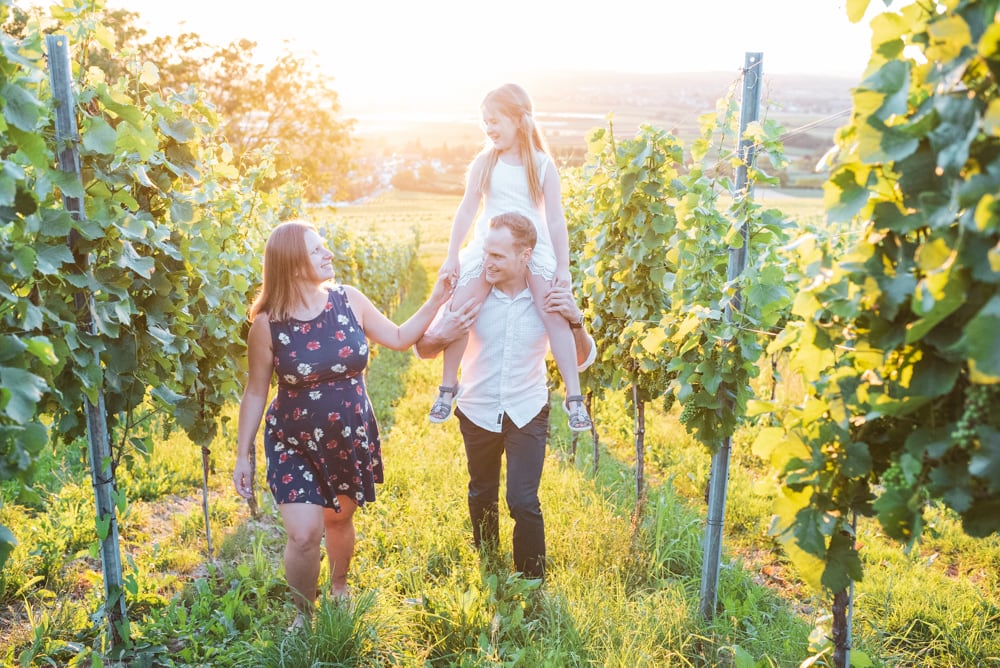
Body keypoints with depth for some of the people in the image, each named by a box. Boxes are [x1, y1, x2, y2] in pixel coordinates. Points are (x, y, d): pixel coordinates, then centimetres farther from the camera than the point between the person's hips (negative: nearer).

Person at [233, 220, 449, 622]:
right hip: (294, 446, -2)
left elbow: (399, 338, 3)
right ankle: (303, 616, 21)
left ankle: (340, 589, 49)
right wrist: (242, 456, -3)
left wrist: (436, 300, -6)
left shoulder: (349, 301, -7)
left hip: (351, 438, 3)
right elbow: (256, 393, -6)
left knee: (339, 518, 19)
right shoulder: (267, 324, -15)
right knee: (304, 535, -8)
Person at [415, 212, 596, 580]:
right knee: (482, 497, 19)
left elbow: (583, 360, -6)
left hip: (527, 412, -1)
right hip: (477, 412, 1)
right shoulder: (470, 293, -15)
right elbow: (422, 348, -9)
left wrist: (576, 321, -25)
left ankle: (532, 581, 12)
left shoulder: (549, 297, -13)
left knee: (523, 502, -10)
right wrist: (444, 336, -31)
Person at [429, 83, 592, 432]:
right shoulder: (484, 162, 6)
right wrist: (452, 255, 2)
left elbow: (555, 218, 1)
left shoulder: (542, 164, 1)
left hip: (535, 248, -1)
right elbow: (467, 210, 6)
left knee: (554, 313, -16)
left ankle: (573, 396, -7)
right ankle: (447, 387, 3)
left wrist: (563, 265, -3)